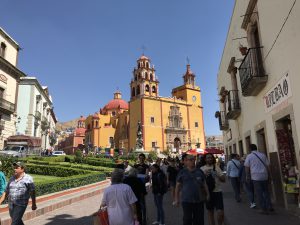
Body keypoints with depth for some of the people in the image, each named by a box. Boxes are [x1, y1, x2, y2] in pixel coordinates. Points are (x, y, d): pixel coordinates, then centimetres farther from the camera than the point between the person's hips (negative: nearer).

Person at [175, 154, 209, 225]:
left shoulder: (199, 171, 4)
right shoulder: (182, 172, -4)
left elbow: (204, 184, 12)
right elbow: (178, 186, -1)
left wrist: (207, 194, 5)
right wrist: (176, 199, -3)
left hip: (199, 200, 3)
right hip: (186, 200, -3)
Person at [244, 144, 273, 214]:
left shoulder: (249, 156, -2)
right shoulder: (263, 155, 8)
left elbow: (247, 167, -3)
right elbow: (268, 165, 8)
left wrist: (247, 176, 7)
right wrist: (269, 175, 15)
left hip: (255, 177, -4)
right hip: (264, 176, 4)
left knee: (259, 193, 3)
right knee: (266, 191, 19)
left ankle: (264, 209, 6)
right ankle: (269, 207, 21)